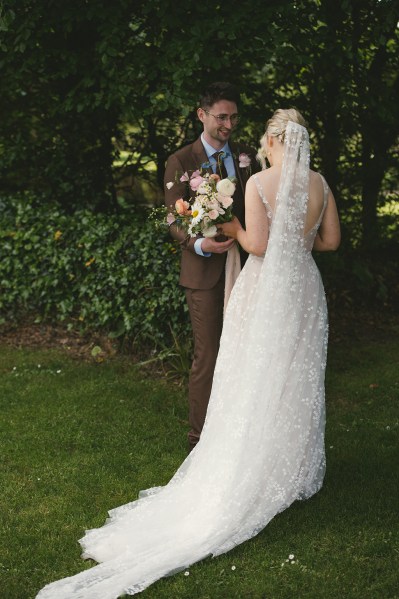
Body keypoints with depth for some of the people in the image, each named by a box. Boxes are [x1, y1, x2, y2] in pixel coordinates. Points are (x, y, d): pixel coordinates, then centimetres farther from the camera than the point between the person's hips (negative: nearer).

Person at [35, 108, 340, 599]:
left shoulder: (258, 183, -14)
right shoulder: (320, 183, 0)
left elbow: (257, 245, -18)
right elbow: (331, 239, 6)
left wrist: (234, 230, 2)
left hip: (265, 290, -4)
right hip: (305, 288, 5)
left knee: (255, 381, 6)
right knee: (298, 379, 14)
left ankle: (253, 472, 13)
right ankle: (295, 468, 25)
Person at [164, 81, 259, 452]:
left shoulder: (247, 157, 10)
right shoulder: (181, 162, -2)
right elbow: (174, 221, -7)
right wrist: (199, 243, -24)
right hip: (205, 273, -4)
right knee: (207, 357, -2)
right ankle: (200, 438, 10)